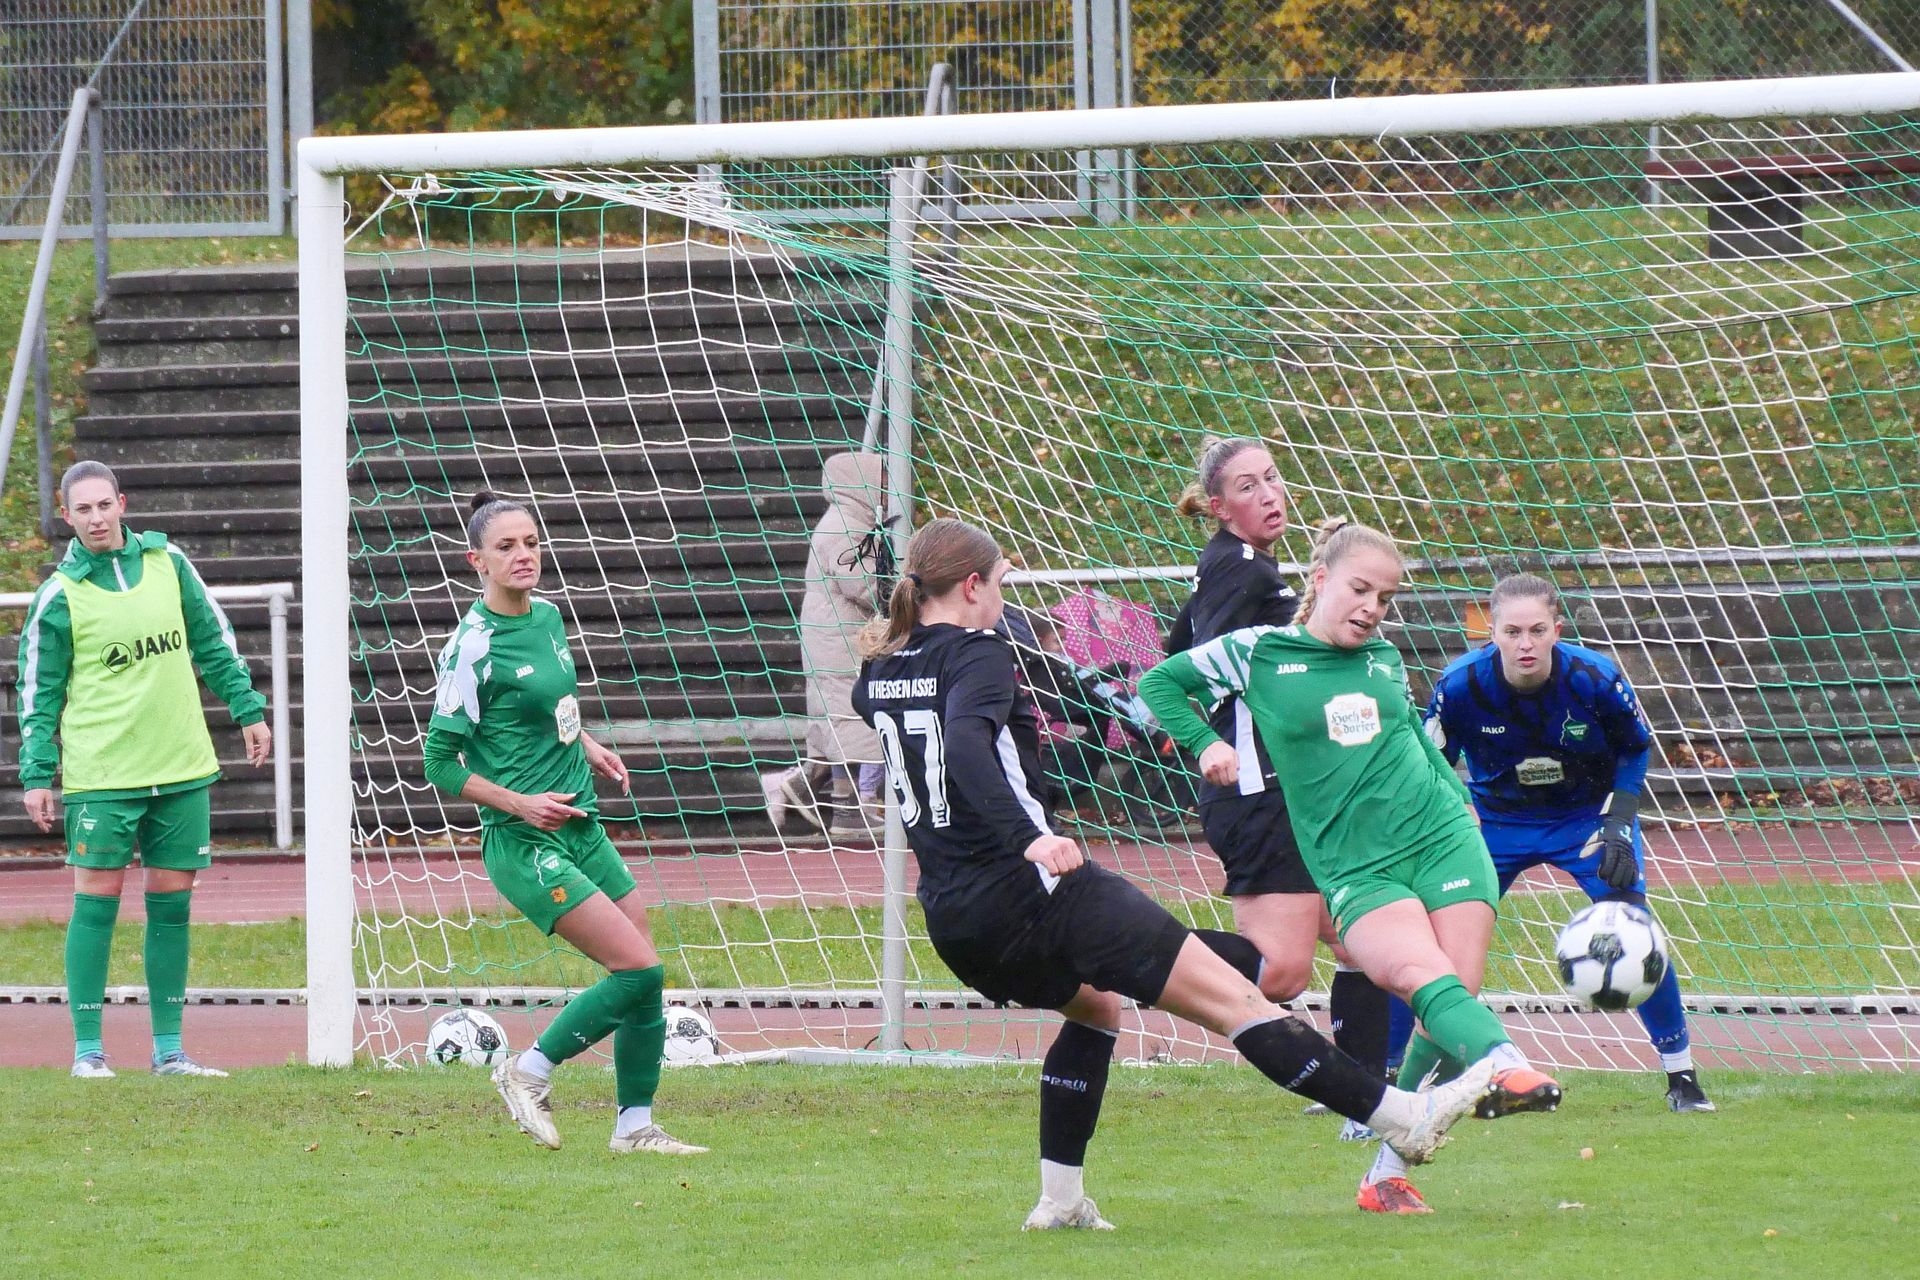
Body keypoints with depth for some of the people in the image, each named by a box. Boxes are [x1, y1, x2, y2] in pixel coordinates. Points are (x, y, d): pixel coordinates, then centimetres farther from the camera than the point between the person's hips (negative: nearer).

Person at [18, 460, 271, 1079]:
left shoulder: (168, 563, 6)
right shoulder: (59, 596, -3)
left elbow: (213, 642, 15)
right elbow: (38, 694, 0)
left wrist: (248, 710, 12)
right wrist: (37, 775, -5)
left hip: (182, 770, 4)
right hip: (102, 775, -4)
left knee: (172, 905, 6)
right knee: (96, 901, -5)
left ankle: (168, 1049, 12)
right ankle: (88, 1048, 2)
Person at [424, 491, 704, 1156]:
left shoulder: (548, 616, 8)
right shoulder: (473, 647, -15)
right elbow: (440, 762, -12)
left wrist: (586, 746, 12)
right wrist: (520, 802, -19)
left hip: (580, 827, 8)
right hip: (526, 844, -8)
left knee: (645, 977, 4)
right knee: (639, 969, -15)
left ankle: (635, 1126, 16)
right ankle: (529, 1073, 2)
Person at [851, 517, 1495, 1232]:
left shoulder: (879, 671, 13)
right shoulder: (977, 655, -9)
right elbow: (966, 743, -30)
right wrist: (1030, 838, -38)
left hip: (951, 919, 9)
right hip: (1032, 888, -9)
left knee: (1093, 1006, 35)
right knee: (1232, 997, -8)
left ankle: (1060, 1199, 26)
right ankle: (1401, 1118, -11)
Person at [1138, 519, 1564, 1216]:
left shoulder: (1385, 660, 16)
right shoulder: (1257, 654, 4)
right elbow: (1159, 683, 16)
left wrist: (1455, 800, 20)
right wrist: (1204, 743, 5)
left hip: (1444, 842, 4)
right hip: (1356, 870, -4)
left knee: (1449, 1007, -7)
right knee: (1425, 976, -30)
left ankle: (1389, 1174, 1)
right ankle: (1505, 1065, -57)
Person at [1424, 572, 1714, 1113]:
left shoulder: (1596, 679, -25)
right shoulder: (1460, 685, -24)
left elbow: (1635, 749, -5)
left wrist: (1619, 824, -17)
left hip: (1587, 814, -1)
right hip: (1496, 819, 1)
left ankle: (1682, 1078, -1)